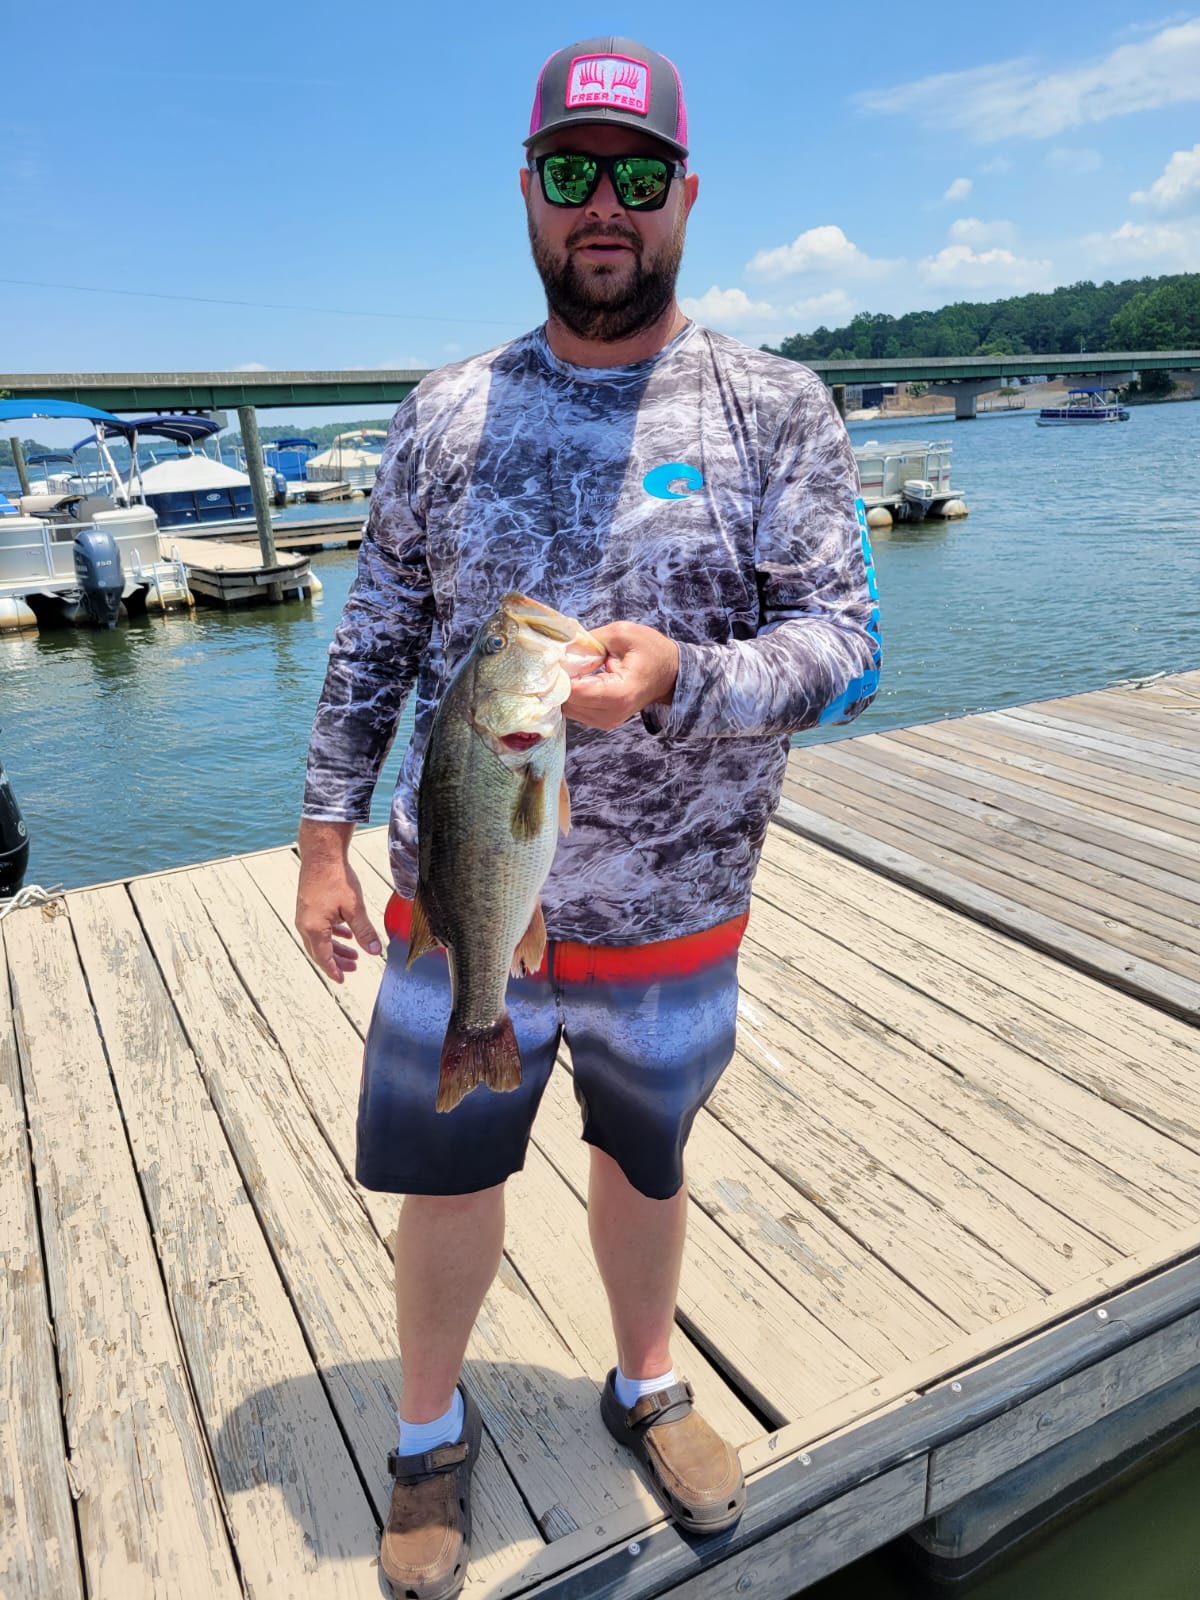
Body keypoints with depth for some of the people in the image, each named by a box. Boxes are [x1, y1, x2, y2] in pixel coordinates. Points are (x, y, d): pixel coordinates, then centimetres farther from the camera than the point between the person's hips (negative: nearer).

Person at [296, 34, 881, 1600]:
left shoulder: (777, 409, -4)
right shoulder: (447, 412, 2)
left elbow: (841, 646, -11)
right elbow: (374, 643, 5)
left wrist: (673, 678, -30)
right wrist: (326, 839, 2)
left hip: (676, 912, 0)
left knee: (646, 1161, 21)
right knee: (448, 1176, 14)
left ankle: (646, 1387, 50)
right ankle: (431, 1429, 43)